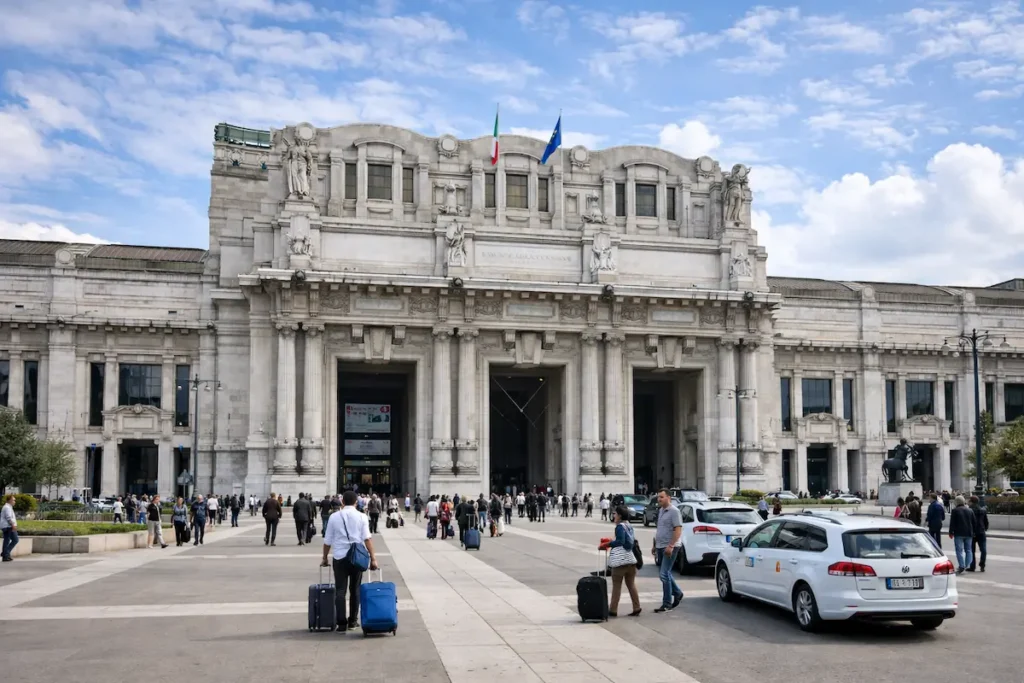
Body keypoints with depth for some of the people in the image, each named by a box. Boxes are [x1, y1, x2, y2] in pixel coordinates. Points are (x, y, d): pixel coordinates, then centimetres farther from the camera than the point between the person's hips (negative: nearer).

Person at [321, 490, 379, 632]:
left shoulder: (334, 517, 4)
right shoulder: (361, 517, 2)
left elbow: (327, 541, 6)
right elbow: (367, 538, -7)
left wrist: (325, 558, 19)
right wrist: (373, 558, -7)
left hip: (339, 557, 0)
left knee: (340, 590, 2)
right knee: (355, 589, 13)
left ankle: (342, 624, -4)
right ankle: (353, 621, 20)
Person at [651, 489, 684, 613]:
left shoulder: (674, 511, -12)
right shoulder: (661, 511, 15)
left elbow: (678, 530, -18)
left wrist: (670, 546, -26)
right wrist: (655, 546, 21)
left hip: (669, 548, -9)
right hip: (660, 547, 9)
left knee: (664, 574, -10)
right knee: (665, 574, 15)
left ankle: (667, 604, -4)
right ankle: (677, 593, 33)